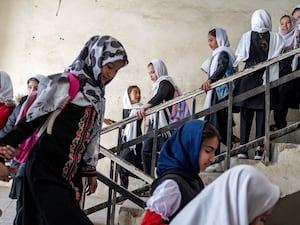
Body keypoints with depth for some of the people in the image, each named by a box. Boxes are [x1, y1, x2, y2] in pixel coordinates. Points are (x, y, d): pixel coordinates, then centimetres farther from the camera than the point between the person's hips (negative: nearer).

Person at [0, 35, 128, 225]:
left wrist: (91, 171, 18)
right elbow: (31, 118, -10)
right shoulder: (67, 82, -9)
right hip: (46, 168, -7)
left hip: (72, 173, 7)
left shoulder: (98, 96, 13)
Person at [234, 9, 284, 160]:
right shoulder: (276, 37, 0)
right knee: (262, 113, 4)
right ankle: (259, 149, 3)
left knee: (246, 114, 7)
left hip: (248, 78, 0)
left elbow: (240, 57, -1)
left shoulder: (247, 36, -1)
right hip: (267, 79, 0)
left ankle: (243, 147, 7)